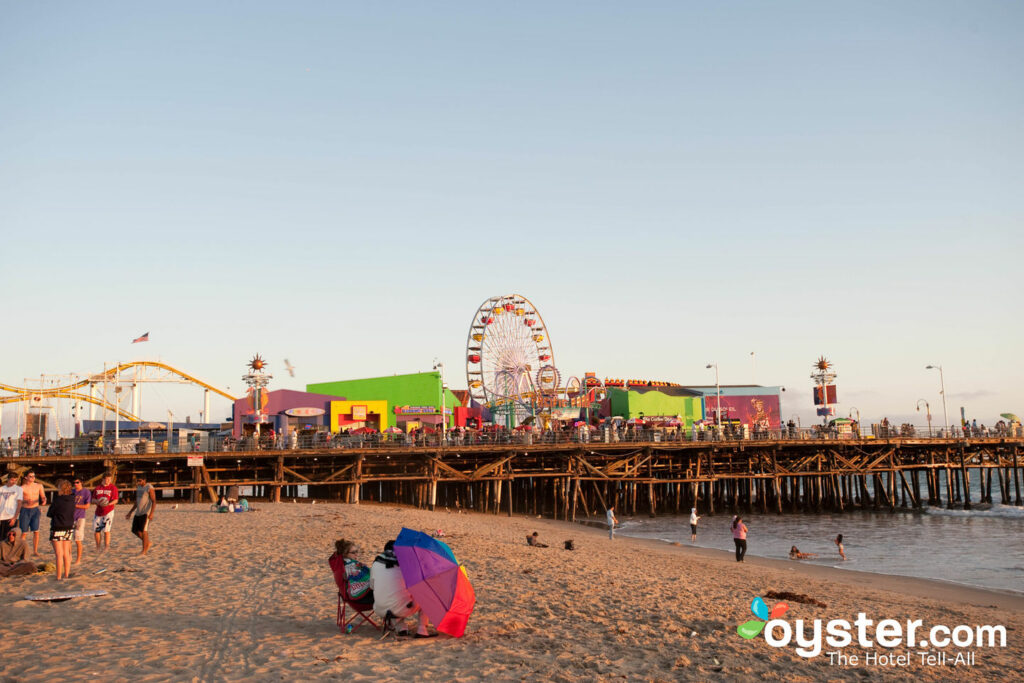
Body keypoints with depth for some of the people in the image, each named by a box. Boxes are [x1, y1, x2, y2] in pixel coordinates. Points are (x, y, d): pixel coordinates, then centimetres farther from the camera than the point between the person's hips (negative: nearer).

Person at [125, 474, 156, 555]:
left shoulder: (149, 488, -11)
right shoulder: (138, 488, 14)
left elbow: (154, 501, -17)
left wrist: (151, 513, -27)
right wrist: (130, 513, 18)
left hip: (146, 513, -8)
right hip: (138, 512, 8)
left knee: (143, 530, -12)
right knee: (135, 530, 6)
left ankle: (144, 550, -4)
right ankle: (148, 543, 22)